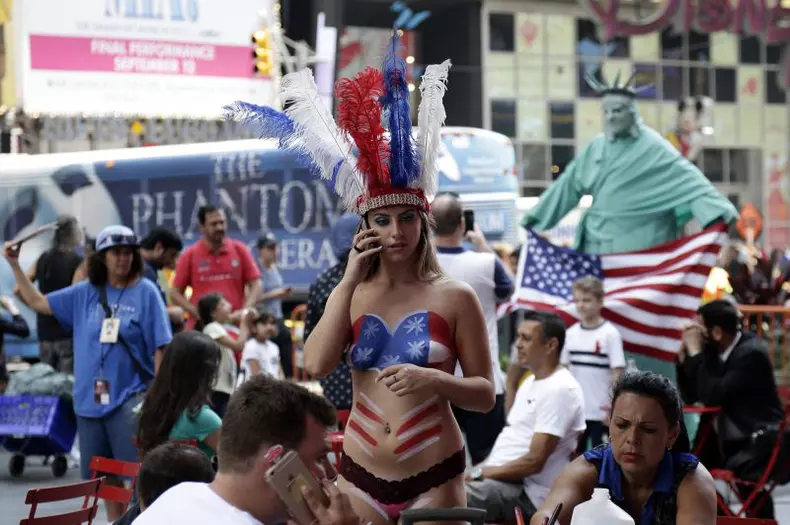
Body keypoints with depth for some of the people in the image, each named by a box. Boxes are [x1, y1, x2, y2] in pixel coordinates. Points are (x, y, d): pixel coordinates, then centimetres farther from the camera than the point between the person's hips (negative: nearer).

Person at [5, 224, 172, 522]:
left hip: (130, 397, -5)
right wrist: (15, 265, 8)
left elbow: (159, 347, -5)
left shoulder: (145, 292, -4)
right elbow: (37, 302, 13)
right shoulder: (84, 293, 7)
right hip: (90, 398, 5)